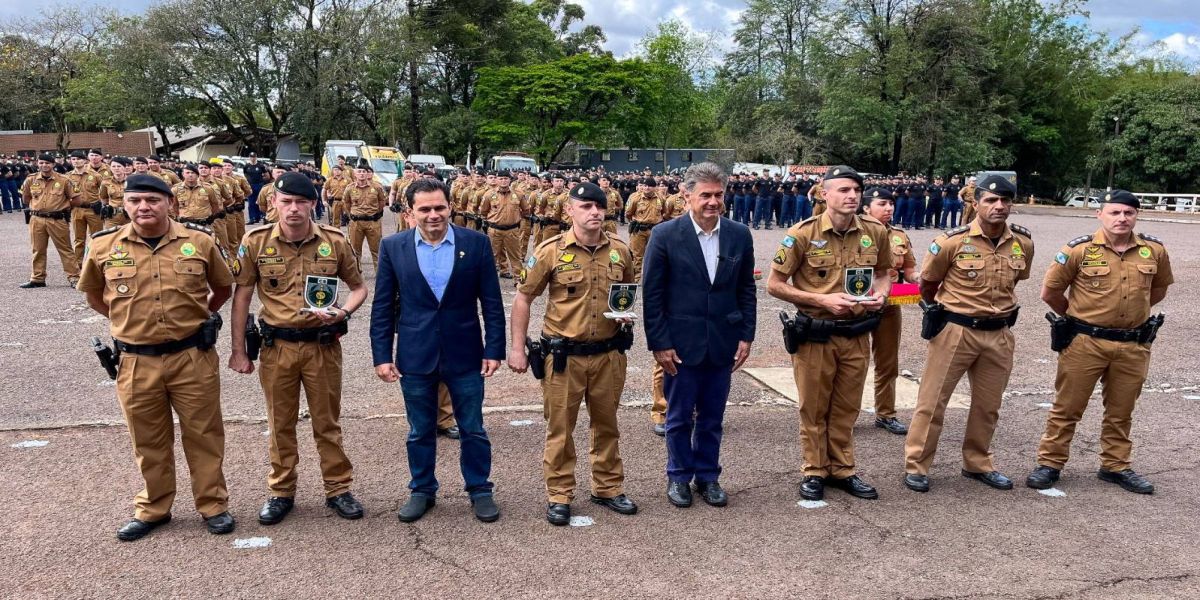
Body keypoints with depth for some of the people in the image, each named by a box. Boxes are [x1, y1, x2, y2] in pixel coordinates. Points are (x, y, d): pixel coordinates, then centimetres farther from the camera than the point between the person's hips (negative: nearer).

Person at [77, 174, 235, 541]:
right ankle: (152, 509, 31)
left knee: (203, 434, 8)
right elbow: (93, 294, 16)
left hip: (193, 357, -1)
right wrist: (127, 320, 11)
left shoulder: (199, 241, -3)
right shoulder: (104, 246, -1)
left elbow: (224, 287, 12)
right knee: (149, 440, 14)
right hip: (136, 361, 1)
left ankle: (213, 504, 23)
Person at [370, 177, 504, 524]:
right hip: (415, 356, 1)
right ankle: (422, 491, 32)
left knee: (473, 430, 11)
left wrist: (494, 349, -5)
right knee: (420, 432, 14)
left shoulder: (476, 243, -4)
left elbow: (491, 302, -2)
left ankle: (479, 490, 28)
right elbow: (382, 307, 1)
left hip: (465, 355, 0)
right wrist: (382, 355, -3)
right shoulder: (393, 247, -2)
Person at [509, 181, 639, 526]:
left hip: (609, 353, 3)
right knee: (560, 427, 7)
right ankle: (559, 495, 22)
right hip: (563, 355, -3)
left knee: (606, 424, 16)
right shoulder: (550, 251, -8)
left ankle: (608, 488, 32)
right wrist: (517, 348, -5)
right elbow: (523, 299, -2)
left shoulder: (620, 251, 2)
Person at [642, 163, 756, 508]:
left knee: (712, 418, 14)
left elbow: (746, 290, 8)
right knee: (680, 417, 11)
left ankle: (708, 476, 31)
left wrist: (746, 336, 3)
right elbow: (652, 295, -7)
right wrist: (659, 344, -10)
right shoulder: (665, 236, -9)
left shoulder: (740, 236, 1)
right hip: (681, 344, -3)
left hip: (723, 344, 3)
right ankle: (679, 477, 28)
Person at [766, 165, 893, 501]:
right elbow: (774, 285, -10)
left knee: (846, 409, 16)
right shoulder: (803, 234, -14)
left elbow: (883, 273, 15)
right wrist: (823, 300, -18)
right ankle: (815, 472, 25)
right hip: (815, 335, -3)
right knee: (814, 409, 10)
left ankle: (842, 470, 31)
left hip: (856, 335, 4)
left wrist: (881, 294, -8)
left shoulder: (875, 232, -2)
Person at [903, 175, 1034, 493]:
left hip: (999, 335, 4)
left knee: (988, 405, 15)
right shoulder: (953, 241, -14)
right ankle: (916, 466, 11)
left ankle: (978, 463, 33)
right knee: (932, 401, 1)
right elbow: (927, 283, 1)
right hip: (956, 331, -4)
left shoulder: (1023, 243, -1)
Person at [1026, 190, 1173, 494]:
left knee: (1121, 411, 16)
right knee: (1067, 407, 5)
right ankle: (1050, 463, 16)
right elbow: (1050, 292, -2)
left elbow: (1159, 289, 19)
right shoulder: (1080, 249, -11)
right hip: (1085, 342, -3)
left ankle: (1116, 466, 31)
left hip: (1134, 345, 3)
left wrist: (1130, 311, 15)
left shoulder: (1154, 250, 0)